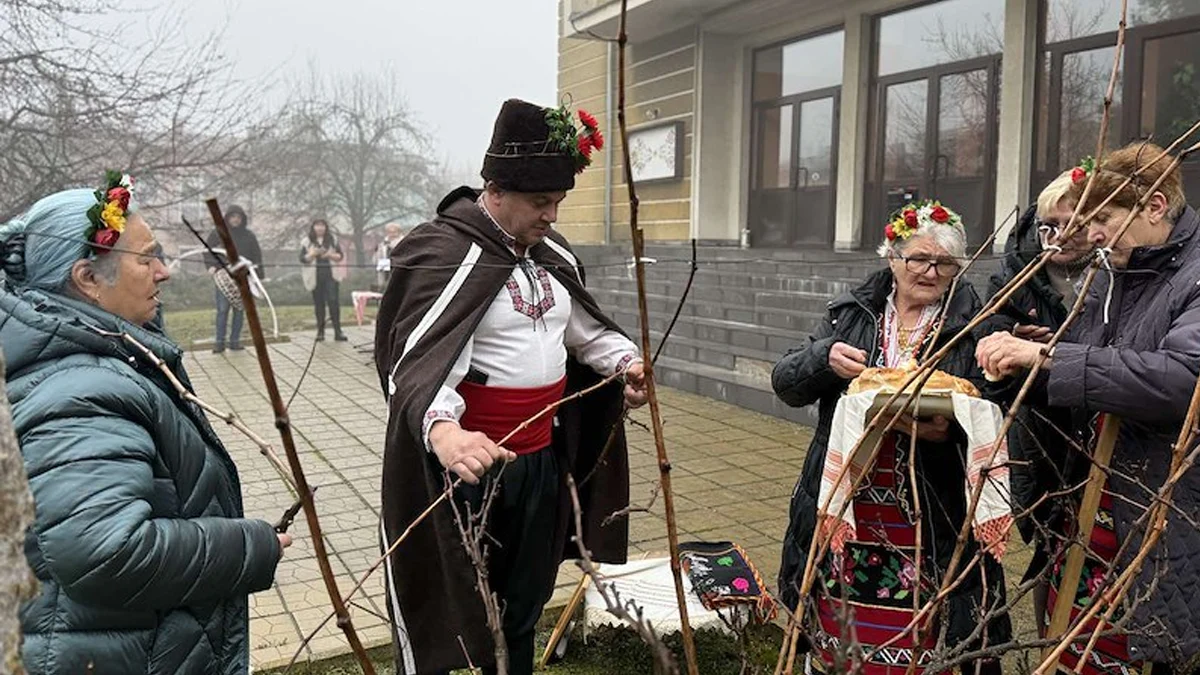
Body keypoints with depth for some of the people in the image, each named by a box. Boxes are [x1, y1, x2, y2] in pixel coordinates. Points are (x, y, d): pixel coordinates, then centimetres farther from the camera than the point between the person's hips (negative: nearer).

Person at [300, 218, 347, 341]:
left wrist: (330, 255, -12)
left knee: (334, 301, -9)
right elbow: (302, 258, 1)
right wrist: (313, 254, -16)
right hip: (315, 277, 1)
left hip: (331, 275, 0)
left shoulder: (333, 239, 8)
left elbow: (340, 256, 7)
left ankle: (338, 331, -8)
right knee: (319, 304, 3)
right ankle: (320, 331, 11)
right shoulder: (307, 242, 6)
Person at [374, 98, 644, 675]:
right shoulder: (445, 254, -18)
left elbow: (585, 327, 21)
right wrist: (441, 429, -49)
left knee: (524, 604, 22)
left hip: (541, 460, 8)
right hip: (465, 465, -7)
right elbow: (419, 360, -30)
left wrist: (623, 360, 1)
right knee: (450, 613, 8)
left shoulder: (553, 254, 8)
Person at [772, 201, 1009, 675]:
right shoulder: (850, 314, 8)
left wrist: (948, 429, -23)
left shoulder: (974, 326, 1)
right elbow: (786, 384, 5)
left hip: (930, 523, -2)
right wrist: (824, 358, -15)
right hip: (845, 512, 2)